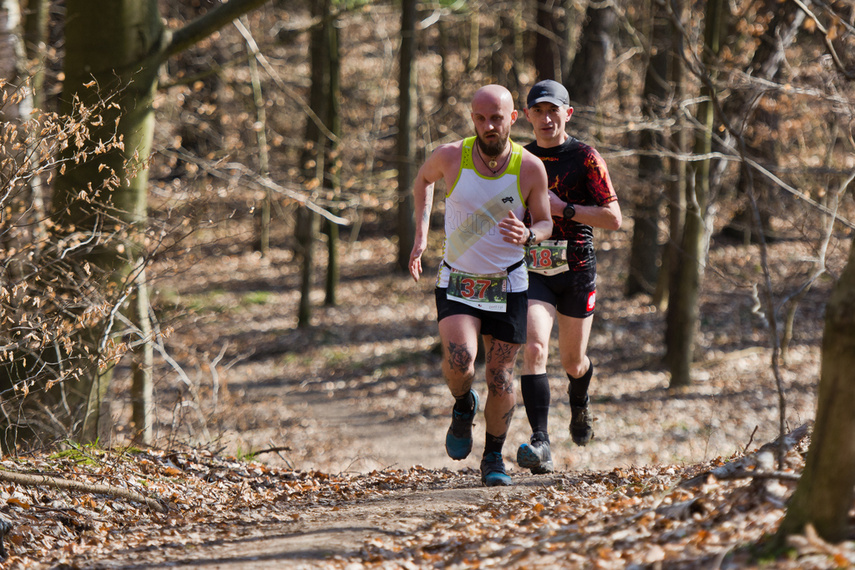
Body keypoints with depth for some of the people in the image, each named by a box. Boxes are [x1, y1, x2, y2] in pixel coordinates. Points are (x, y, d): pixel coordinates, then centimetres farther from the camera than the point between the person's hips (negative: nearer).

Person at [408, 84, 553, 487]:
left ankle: (494, 457, 24)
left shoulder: (530, 168, -12)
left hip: (508, 286, 1)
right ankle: (463, 408, 10)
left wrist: (528, 235, -23)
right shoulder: (451, 156, -12)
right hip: (457, 283, -1)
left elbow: (545, 223, 1)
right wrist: (421, 234, 6)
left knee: (500, 380, 2)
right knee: (459, 362, -24)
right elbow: (424, 178, 12)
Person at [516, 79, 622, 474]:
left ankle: (580, 402, 50)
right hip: (532, 270, 1)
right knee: (534, 349, -21)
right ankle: (540, 443, -27)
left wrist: (563, 208, -19)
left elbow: (614, 219, -11)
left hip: (576, 270, -1)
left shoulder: (585, 159, -5)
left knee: (573, 363, 13)